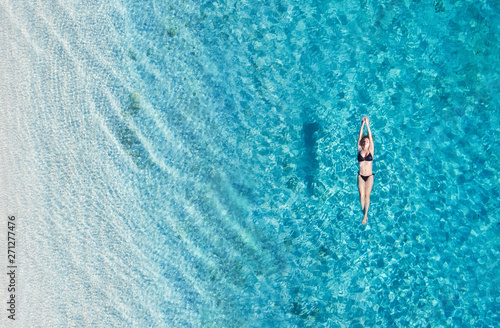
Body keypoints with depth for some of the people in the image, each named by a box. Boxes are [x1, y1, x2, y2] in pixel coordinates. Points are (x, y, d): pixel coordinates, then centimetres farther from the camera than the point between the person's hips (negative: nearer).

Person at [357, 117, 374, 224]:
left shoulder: (371, 150, -1)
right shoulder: (359, 150, 1)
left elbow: (370, 137, -7)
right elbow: (359, 138, -4)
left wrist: (367, 124, -10)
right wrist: (362, 124, -9)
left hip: (369, 176, -2)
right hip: (360, 176, 2)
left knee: (367, 195, -1)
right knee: (361, 195, 2)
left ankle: (365, 215, 1)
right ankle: (364, 213, 14)